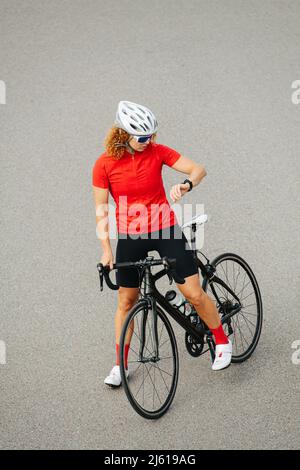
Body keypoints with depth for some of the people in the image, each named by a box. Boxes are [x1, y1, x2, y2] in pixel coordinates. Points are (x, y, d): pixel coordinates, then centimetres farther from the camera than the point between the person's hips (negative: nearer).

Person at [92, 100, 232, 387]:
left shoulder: (156, 151, -8)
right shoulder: (104, 164, -9)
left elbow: (199, 169, -6)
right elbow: (101, 210, -5)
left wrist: (186, 185, -29)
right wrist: (106, 250, -10)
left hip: (165, 230, 0)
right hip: (130, 237, 0)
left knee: (194, 293, -4)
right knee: (126, 301, 9)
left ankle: (222, 342, 19)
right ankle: (120, 364, 24)